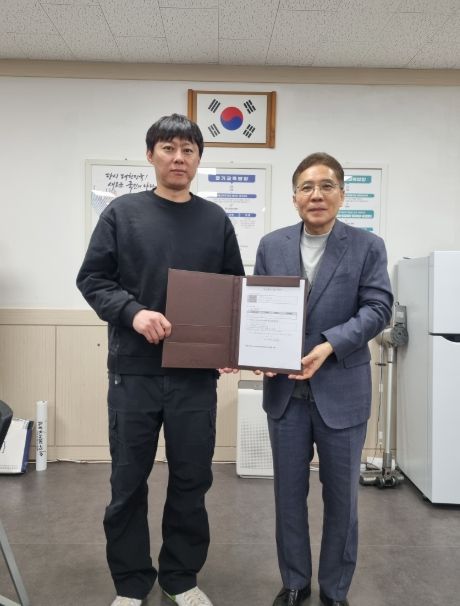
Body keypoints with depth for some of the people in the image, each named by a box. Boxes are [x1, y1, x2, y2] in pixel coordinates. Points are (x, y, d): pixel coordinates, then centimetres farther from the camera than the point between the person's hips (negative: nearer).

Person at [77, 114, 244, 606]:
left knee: (191, 480, 11)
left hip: (197, 373, 2)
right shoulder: (122, 213, 2)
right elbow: (92, 279, 0)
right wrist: (133, 312, -18)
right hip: (133, 370, -1)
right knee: (128, 481, 9)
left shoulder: (216, 220, 8)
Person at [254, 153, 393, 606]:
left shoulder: (367, 246, -1)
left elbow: (378, 308, -8)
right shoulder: (271, 246, 5)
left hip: (341, 388, -2)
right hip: (285, 388, 2)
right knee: (289, 491, 14)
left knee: (341, 495, 12)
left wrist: (330, 344, -20)